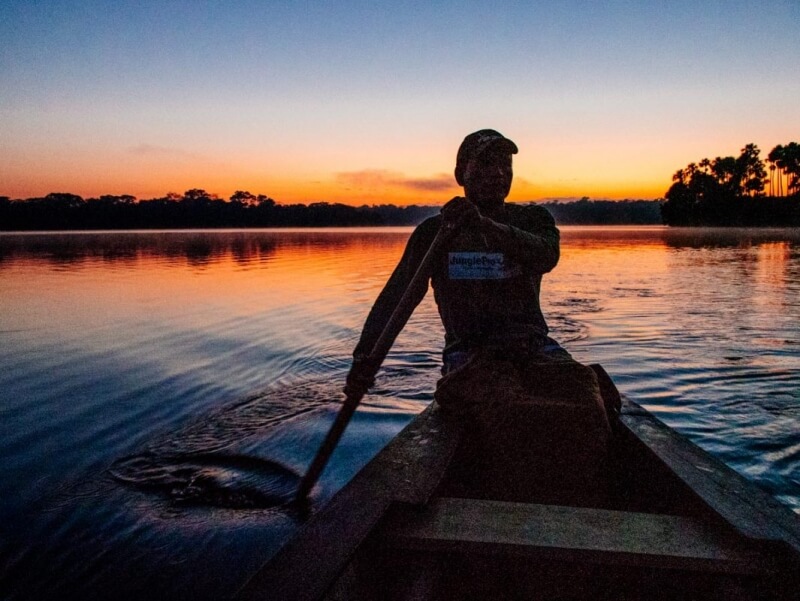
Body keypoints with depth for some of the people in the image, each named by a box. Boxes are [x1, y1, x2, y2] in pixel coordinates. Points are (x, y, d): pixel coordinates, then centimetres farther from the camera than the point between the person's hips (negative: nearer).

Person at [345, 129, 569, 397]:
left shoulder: (532, 218, 13)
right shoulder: (434, 231, 9)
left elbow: (546, 257, -12)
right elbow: (397, 295, 2)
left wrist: (486, 226, -29)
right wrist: (365, 356, -13)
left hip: (533, 344, 2)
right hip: (467, 348, -2)